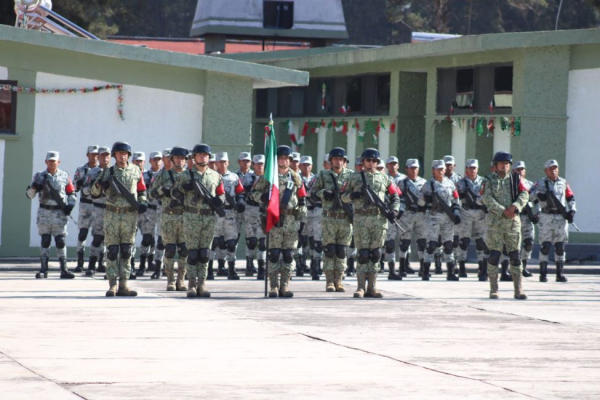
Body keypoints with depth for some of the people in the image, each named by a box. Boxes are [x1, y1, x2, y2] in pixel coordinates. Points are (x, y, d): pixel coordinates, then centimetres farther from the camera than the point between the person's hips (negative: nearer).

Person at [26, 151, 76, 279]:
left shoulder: (64, 176, 6)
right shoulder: (39, 176, 4)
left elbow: (71, 192, 13)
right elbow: (29, 194, 4)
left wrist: (70, 205, -3)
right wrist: (34, 187, -17)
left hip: (60, 213, 0)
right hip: (44, 212, 0)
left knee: (60, 241, -1)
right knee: (45, 241, 0)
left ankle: (64, 270, 1)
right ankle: (43, 269, 3)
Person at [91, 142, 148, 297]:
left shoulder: (136, 171, 7)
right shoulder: (108, 172, 3)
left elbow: (142, 190, 17)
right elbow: (94, 192, 6)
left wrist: (142, 202, -2)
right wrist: (99, 184, -15)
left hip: (130, 215, 1)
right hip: (112, 214, -1)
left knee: (126, 251, 3)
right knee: (112, 251, -3)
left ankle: (123, 285, 6)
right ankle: (112, 285, 0)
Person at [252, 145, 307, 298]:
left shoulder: (296, 178, 13)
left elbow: (302, 199, 17)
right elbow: (255, 192, 6)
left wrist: (302, 214, 8)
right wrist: (264, 197, -15)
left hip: (291, 220, 3)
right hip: (274, 220, -3)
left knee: (288, 255, 2)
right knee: (274, 254, -6)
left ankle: (285, 286, 7)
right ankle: (274, 287, -3)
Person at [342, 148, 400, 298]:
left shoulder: (384, 178, 13)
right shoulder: (355, 177, 9)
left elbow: (395, 197, 15)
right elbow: (343, 196, 10)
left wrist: (394, 210, -2)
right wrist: (353, 196, -11)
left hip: (379, 219, 2)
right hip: (361, 219, -2)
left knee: (375, 254, 2)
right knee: (363, 253, -5)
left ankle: (372, 287, 7)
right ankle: (361, 287, -2)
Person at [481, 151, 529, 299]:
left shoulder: (515, 179, 12)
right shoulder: (489, 181, 5)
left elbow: (524, 195, -1)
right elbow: (487, 199, -9)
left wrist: (514, 207, -20)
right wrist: (503, 211, -18)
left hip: (513, 221, 2)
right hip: (495, 221, -2)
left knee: (515, 256, 0)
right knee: (494, 255, -3)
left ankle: (518, 290, 1)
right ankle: (493, 290, 3)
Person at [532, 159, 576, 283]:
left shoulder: (563, 183, 12)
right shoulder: (541, 183, 3)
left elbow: (571, 198, 17)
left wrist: (572, 211, 3)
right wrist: (538, 194, -29)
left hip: (561, 217, 3)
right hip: (547, 217, -3)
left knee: (560, 247, 4)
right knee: (545, 246, -6)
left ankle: (560, 274, 8)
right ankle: (543, 274, -3)